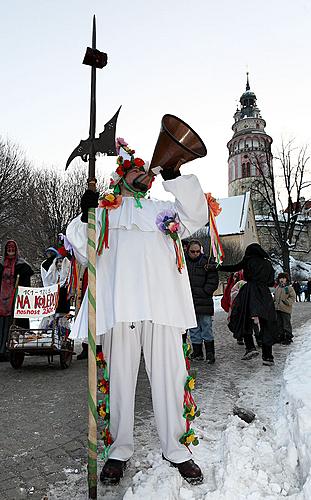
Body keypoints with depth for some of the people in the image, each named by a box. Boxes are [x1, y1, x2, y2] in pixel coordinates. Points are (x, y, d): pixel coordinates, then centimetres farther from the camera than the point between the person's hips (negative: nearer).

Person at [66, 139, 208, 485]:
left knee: (168, 377, 3)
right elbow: (85, 254, 10)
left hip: (161, 305, 1)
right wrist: (86, 217, -6)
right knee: (120, 376, 4)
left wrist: (174, 175, 4)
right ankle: (120, 450, 21)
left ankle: (175, 449, 18)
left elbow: (196, 216, 8)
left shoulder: (164, 210, 24)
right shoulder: (104, 212, 19)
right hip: (120, 306, -1)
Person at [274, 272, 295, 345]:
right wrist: (275, 302, 13)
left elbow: (293, 297, -9)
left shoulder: (289, 288, -6)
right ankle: (281, 337, 23)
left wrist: (286, 301, -18)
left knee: (286, 324, -2)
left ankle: (288, 338, 8)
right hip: (278, 309, 7)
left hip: (286, 309, -6)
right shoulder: (277, 288, 13)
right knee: (279, 324, 12)